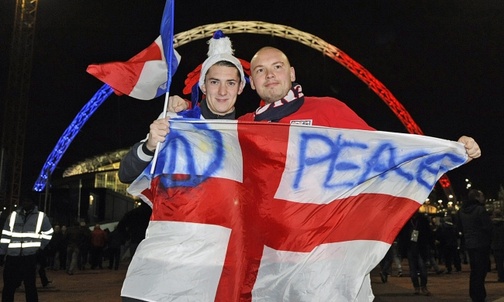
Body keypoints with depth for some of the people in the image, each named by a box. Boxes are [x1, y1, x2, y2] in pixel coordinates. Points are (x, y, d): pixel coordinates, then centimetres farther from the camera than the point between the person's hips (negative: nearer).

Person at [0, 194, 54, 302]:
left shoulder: (41, 216, 3)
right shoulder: (13, 215, 9)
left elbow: (48, 233, 14)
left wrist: (40, 247, 4)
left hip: (30, 257, -2)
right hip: (12, 256, 2)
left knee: (30, 285, 2)